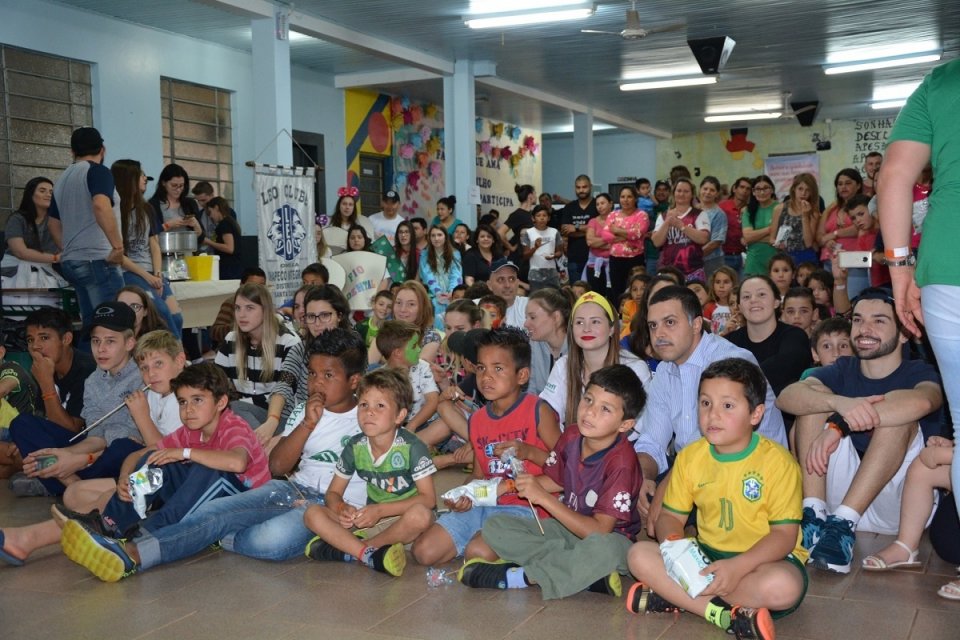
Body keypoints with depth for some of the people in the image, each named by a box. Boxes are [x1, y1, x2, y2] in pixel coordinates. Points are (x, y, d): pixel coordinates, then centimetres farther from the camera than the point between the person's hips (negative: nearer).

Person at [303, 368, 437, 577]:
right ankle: (370, 554, -31)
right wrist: (341, 508, -18)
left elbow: (428, 498, -17)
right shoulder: (355, 446, -2)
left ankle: (343, 548, -24)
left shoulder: (412, 447, -14)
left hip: (403, 518, -4)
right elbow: (333, 492, 7)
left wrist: (380, 510, -24)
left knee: (420, 515, -39)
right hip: (371, 519, 4)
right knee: (313, 514, -15)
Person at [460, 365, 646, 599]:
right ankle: (586, 572, -18)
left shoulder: (621, 462, -24)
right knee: (494, 526, -8)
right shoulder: (572, 435, -6)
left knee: (604, 548, -42)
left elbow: (599, 530, -27)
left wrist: (543, 497, -26)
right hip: (568, 527, 7)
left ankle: (520, 576, -21)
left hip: (611, 538, -6)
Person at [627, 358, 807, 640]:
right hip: (706, 553, 4)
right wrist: (672, 542, -19)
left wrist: (737, 567, -31)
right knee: (640, 555, -18)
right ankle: (727, 615, -28)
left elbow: (785, 534, -16)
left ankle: (674, 596, -27)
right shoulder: (689, 457, 2)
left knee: (784, 587, -38)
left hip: (763, 558, -4)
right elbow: (670, 516, 6)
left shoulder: (778, 462, -13)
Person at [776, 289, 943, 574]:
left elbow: (921, 401, -29)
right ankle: (814, 516, -23)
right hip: (841, 497, 3)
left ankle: (843, 524, -31)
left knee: (899, 415, -24)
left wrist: (840, 425, -35)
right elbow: (786, 397, -13)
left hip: (900, 505, -3)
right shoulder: (843, 370, 9)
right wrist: (839, 403, -34)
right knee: (815, 396, -10)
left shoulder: (918, 372, 0)